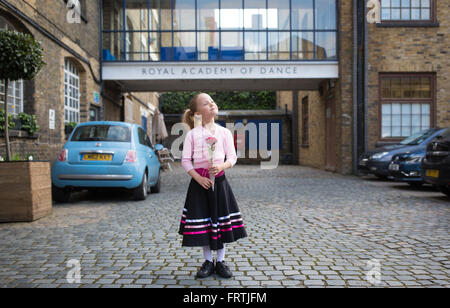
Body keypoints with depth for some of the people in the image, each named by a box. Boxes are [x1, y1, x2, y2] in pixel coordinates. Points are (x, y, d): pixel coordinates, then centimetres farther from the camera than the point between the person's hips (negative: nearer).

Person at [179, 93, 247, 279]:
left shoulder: (224, 132, 4)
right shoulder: (192, 134, 0)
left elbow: (232, 157, 3)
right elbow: (185, 160, -1)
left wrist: (222, 166, -17)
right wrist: (198, 178, -12)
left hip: (219, 179, 1)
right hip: (199, 181, -1)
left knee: (221, 220, 6)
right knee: (202, 221, 5)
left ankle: (221, 261, 21)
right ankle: (208, 261, 21)